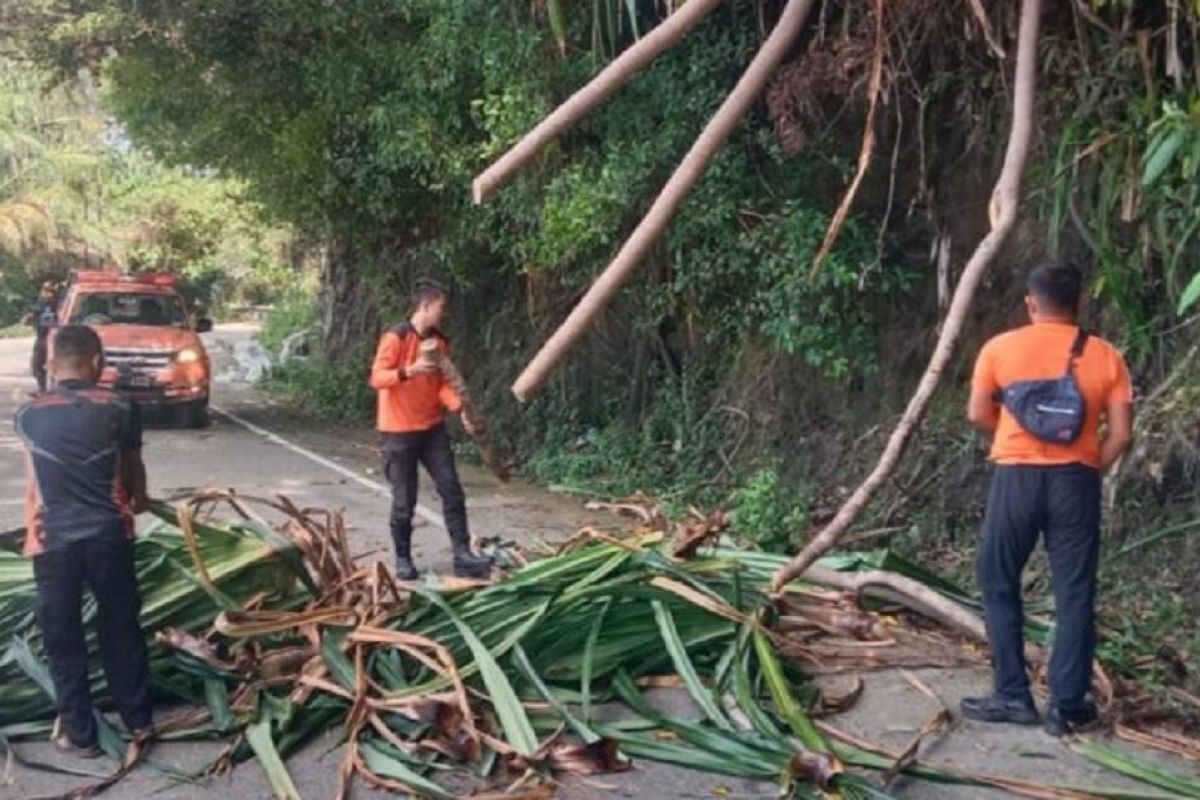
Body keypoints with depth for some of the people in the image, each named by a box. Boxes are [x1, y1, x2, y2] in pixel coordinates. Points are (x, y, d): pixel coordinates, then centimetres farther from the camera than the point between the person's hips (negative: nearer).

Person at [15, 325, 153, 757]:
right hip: (109, 535, 1)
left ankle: (79, 733, 19)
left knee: (63, 639, 11)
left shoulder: (29, 414, -1)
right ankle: (137, 717, 29)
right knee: (121, 629, 16)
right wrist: (139, 502, 31)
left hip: (53, 540, 0)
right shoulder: (120, 409, -4)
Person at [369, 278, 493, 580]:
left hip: (433, 428, 6)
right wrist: (409, 371, -32)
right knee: (404, 500, 1)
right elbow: (376, 379, -17)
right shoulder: (395, 338, -13)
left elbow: (441, 384, 8)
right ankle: (403, 559, 17)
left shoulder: (439, 341, 7)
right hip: (399, 431, -6)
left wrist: (459, 407, -10)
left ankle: (462, 556, 3)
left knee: (452, 491, 0)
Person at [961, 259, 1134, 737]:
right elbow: (1120, 433, -1)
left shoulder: (1000, 348, 0)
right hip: (1075, 480, 1)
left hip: (1017, 477, -1)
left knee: (1000, 586, 11)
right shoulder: (1104, 356, 2)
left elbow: (978, 415, 4)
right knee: (1075, 594, 7)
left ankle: (1013, 697, 12)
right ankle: (1068, 706, 10)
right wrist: (1091, 469, 14)